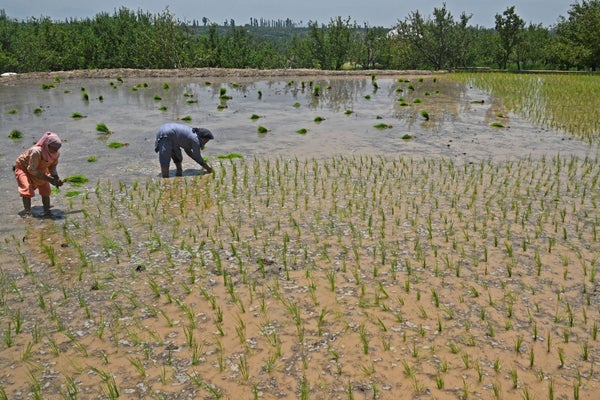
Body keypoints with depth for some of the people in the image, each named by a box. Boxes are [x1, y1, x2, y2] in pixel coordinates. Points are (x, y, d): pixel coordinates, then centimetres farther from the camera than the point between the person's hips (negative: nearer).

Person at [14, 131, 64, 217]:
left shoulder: (56, 153, -22)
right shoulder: (37, 151, -41)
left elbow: (53, 166, -6)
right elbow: (32, 169, -34)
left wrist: (56, 178, -24)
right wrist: (48, 179, -36)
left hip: (40, 169, 6)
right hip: (23, 167, -6)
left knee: (45, 189, 1)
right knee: (27, 189, -20)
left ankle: (47, 212, 9)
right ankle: (27, 213, -15)